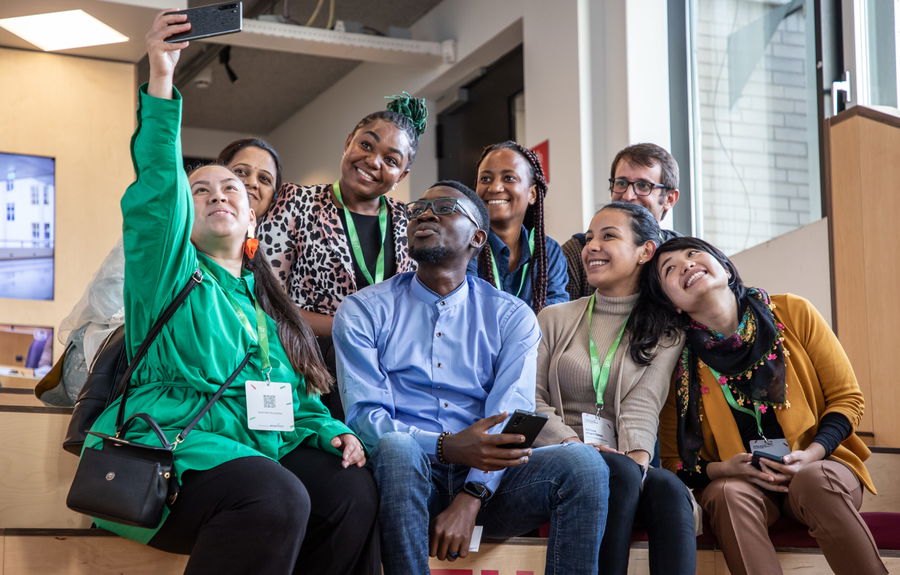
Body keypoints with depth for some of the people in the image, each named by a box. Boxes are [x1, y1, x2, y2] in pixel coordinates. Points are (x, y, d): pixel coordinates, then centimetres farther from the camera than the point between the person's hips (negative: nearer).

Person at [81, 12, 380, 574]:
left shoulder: (268, 304, 28)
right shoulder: (170, 271, 11)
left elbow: (300, 396, 26)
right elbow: (158, 188, -6)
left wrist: (333, 432, 3)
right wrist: (161, 81, -16)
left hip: (262, 451, 6)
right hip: (173, 448, -6)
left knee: (354, 489, -22)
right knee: (276, 500, -34)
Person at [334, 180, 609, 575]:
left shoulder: (512, 317, 11)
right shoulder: (363, 312, 8)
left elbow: (509, 420, -2)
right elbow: (365, 414, -5)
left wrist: (470, 499, -21)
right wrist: (446, 447, -24)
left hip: (486, 481, 2)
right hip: (406, 470, -1)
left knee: (582, 462, -25)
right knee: (396, 448, -37)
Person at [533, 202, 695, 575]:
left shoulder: (665, 333, 13)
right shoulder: (555, 319, 13)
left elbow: (642, 407, -3)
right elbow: (531, 401, 4)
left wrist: (638, 457, -24)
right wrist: (574, 445, -14)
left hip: (626, 463, 1)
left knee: (669, 489, -34)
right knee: (618, 472, -35)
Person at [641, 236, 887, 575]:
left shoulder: (792, 314, -2)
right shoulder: (678, 365, -1)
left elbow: (847, 398, 2)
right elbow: (675, 462, 4)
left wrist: (812, 453, -16)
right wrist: (721, 469, -17)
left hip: (818, 467, 0)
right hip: (737, 483, 0)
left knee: (817, 482, -34)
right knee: (729, 494, -33)